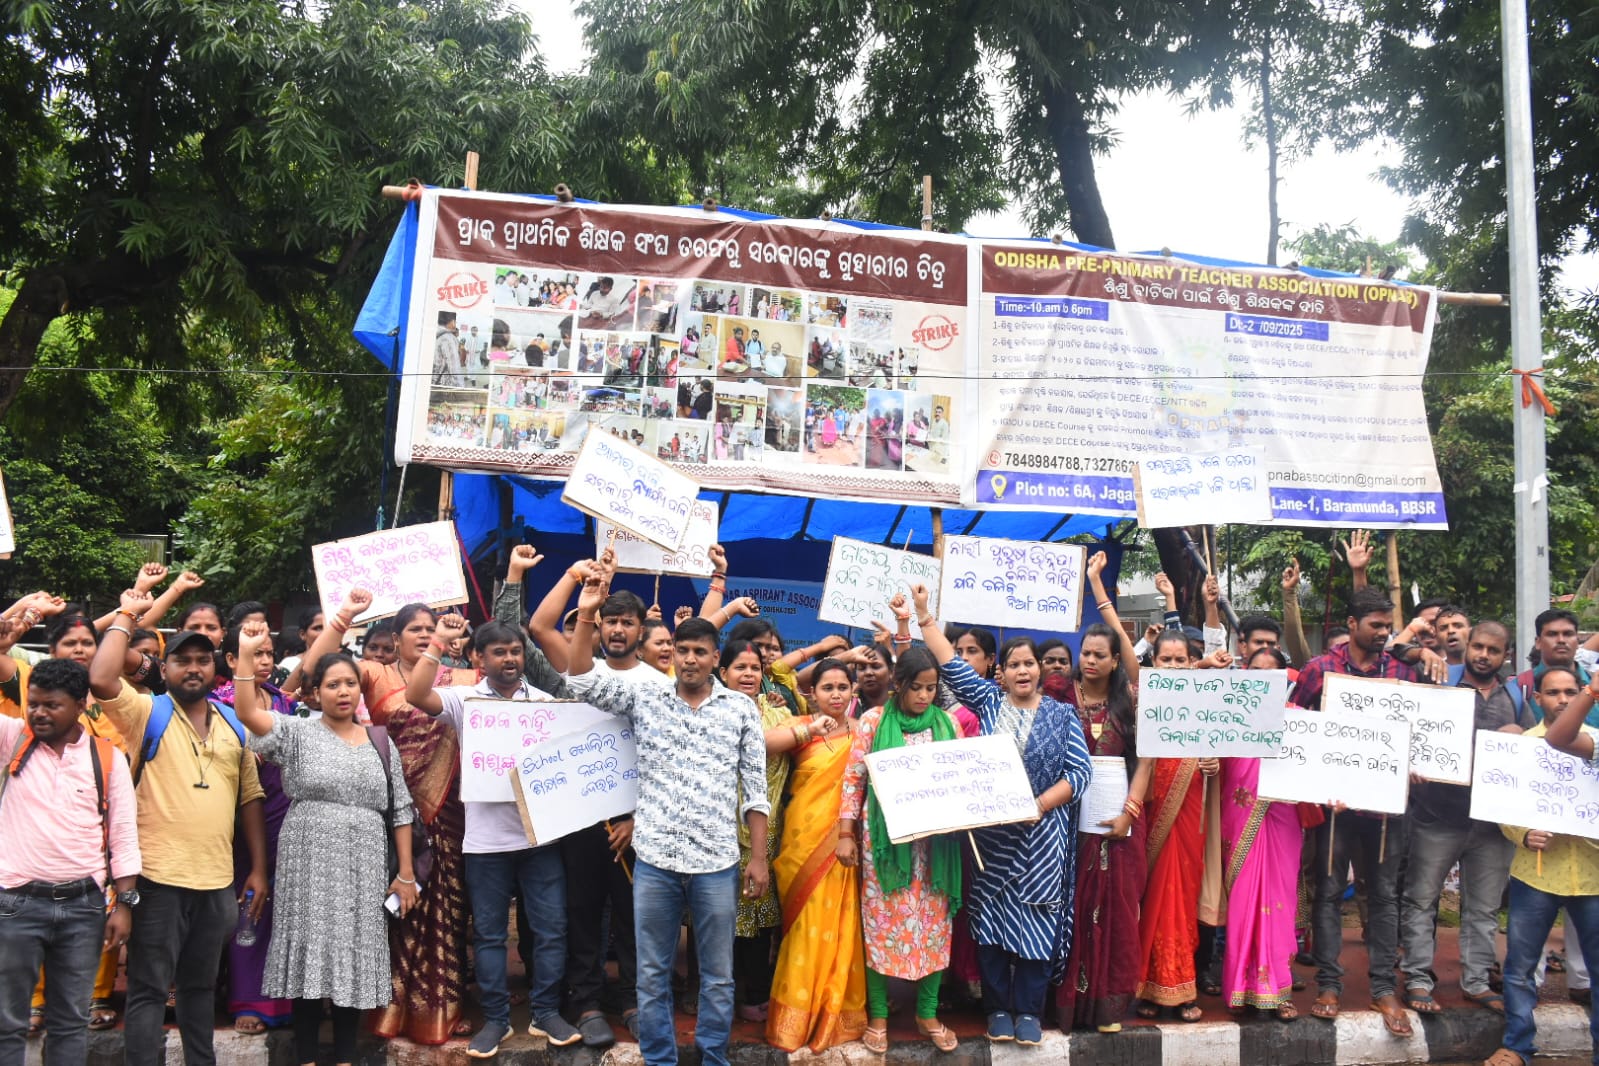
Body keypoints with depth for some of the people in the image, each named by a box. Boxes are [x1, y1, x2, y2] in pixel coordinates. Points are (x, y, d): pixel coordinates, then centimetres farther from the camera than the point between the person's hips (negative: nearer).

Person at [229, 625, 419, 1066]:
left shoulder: (381, 744, 9)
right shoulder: (297, 733, 2)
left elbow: (399, 811, 10)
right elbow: (248, 712, -16)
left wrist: (406, 873, 6)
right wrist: (247, 655, -24)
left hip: (363, 868, 2)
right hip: (309, 863, -2)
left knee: (355, 958, 6)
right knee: (310, 955, 1)